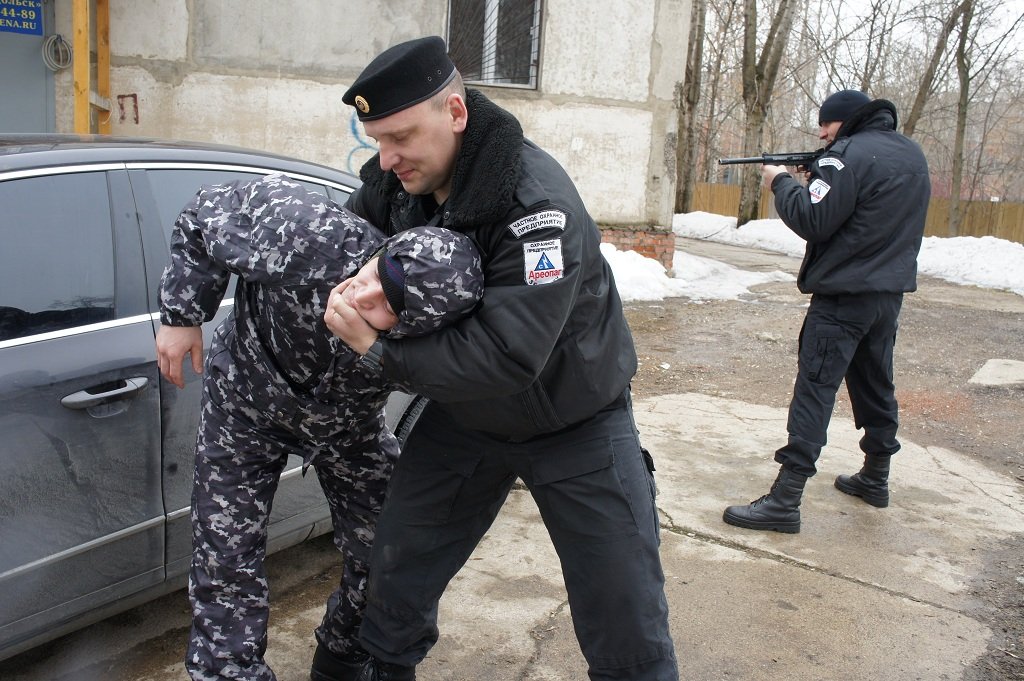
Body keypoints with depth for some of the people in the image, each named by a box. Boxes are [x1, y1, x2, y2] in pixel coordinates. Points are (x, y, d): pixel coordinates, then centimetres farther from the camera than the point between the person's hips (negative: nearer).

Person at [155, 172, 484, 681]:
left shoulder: (428, 345, -36)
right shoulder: (310, 235, -41)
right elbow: (207, 216, -21)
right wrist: (182, 314, -16)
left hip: (347, 423, 1)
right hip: (246, 404, -1)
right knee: (226, 563, 0)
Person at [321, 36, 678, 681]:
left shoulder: (537, 205, -33)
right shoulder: (397, 178, -12)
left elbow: (506, 357, -38)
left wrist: (379, 346, -32)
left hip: (575, 424, -5)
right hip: (467, 414, 6)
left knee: (627, 624, 1)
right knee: (398, 569, 14)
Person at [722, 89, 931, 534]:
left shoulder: (850, 155, -14)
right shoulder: (911, 153, 13)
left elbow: (812, 222, -18)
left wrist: (781, 182, -4)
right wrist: (819, 182, 10)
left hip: (843, 296, -9)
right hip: (890, 293, 9)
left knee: (815, 388, -10)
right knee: (876, 384, 19)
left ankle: (784, 502, -12)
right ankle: (876, 478, 33)